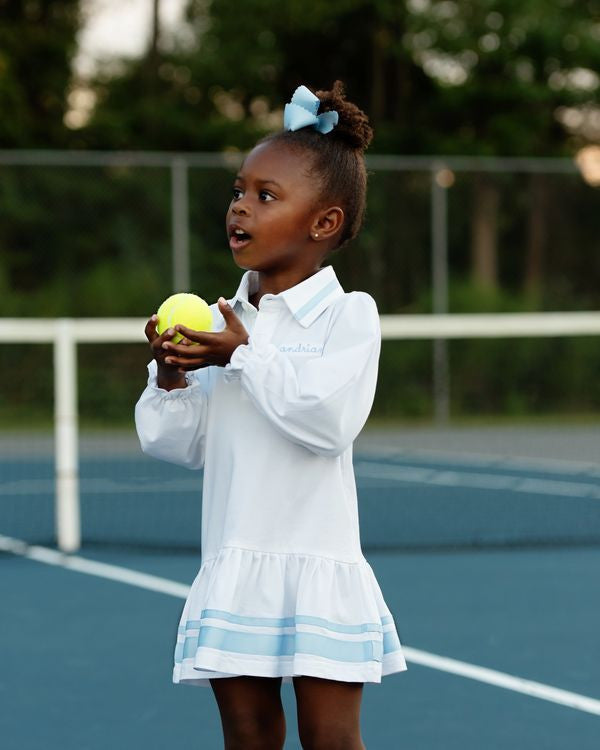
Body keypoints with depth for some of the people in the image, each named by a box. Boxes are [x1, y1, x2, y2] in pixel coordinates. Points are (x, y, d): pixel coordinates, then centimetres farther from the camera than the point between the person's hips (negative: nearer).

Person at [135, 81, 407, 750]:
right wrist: (170, 379, -6)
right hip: (232, 568, 5)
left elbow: (329, 418, -21)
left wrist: (245, 355, -16)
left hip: (316, 567, -5)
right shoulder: (221, 324, 12)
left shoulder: (348, 315, -5)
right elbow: (175, 441, 13)